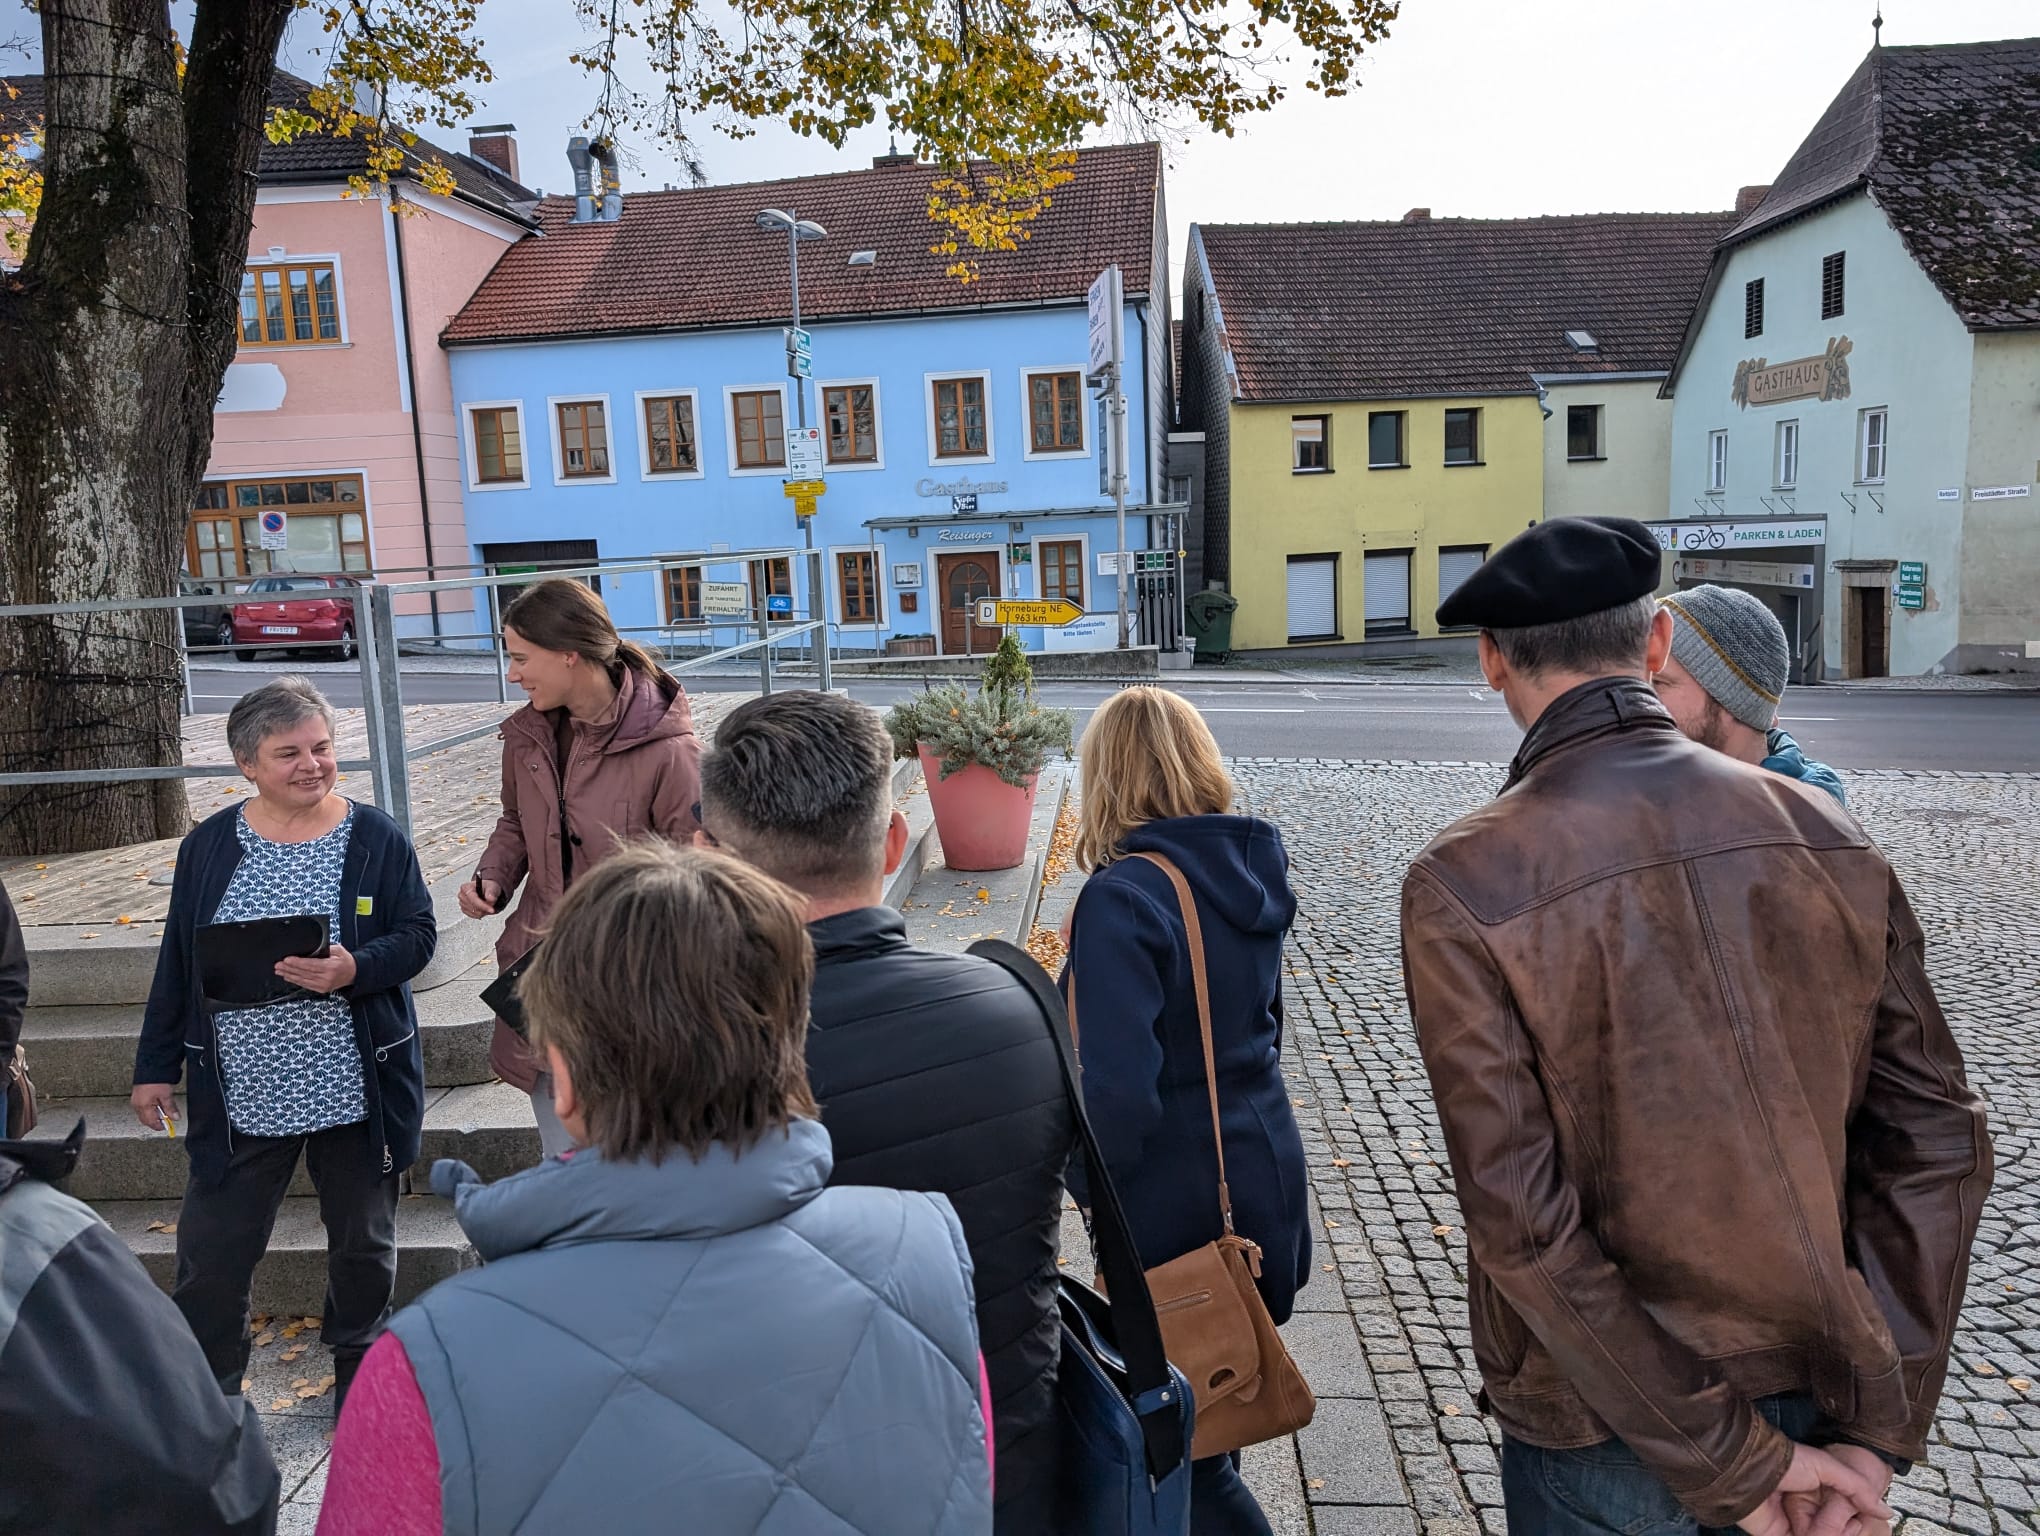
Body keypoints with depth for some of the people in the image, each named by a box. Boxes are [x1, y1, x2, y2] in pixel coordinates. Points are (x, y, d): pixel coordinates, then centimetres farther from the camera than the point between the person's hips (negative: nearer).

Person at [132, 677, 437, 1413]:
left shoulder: (376, 838, -5)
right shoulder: (209, 844, 1)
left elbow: (416, 935, -5)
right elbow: (177, 962, 6)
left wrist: (355, 971, -25)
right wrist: (157, 1066, 7)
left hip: (356, 1086, -1)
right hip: (241, 1093, 1)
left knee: (363, 1244, 15)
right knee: (211, 1251, 6)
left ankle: (360, 1371, 37)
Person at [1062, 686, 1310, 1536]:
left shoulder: (1123, 898, -24)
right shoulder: (1247, 872, 1)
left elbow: (1117, 1089, -27)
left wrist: (1088, 1182, -9)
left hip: (1177, 1199, -8)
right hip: (1265, 1167, 8)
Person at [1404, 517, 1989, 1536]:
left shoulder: (1462, 884, -20)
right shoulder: (1824, 832, -6)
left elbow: (1520, 1218, -22)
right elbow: (1936, 1137, -5)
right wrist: (1877, 1430, -4)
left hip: (1601, 1433, -3)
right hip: (1814, 1398, 4)